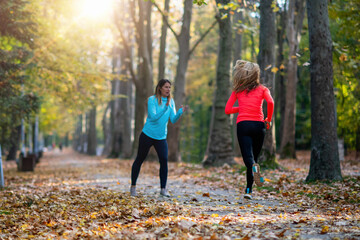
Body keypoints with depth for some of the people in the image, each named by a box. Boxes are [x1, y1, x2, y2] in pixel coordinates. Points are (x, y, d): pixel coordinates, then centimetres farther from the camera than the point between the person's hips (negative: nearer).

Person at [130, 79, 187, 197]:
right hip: (147, 135, -3)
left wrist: (180, 112, -21)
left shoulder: (171, 101, 3)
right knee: (139, 160, 7)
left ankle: (163, 189, -1)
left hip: (161, 137, 3)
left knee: (164, 160, -11)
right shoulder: (152, 99, -11)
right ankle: (133, 186, 22)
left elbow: (173, 120, -2)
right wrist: (165, 108, -32)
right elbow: (153, 117, -20)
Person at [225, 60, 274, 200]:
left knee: (248, 157, -9)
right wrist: (269, 120, 3)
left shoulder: (238, 90, 14)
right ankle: (248, 190, 12)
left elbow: (227, 110, 11)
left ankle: (254, 167, -45)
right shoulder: (262, 89, 10)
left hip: (243, 124, 0)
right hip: (258, 125, 0)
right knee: (254, 157, 12)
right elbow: (270, 102, -9)